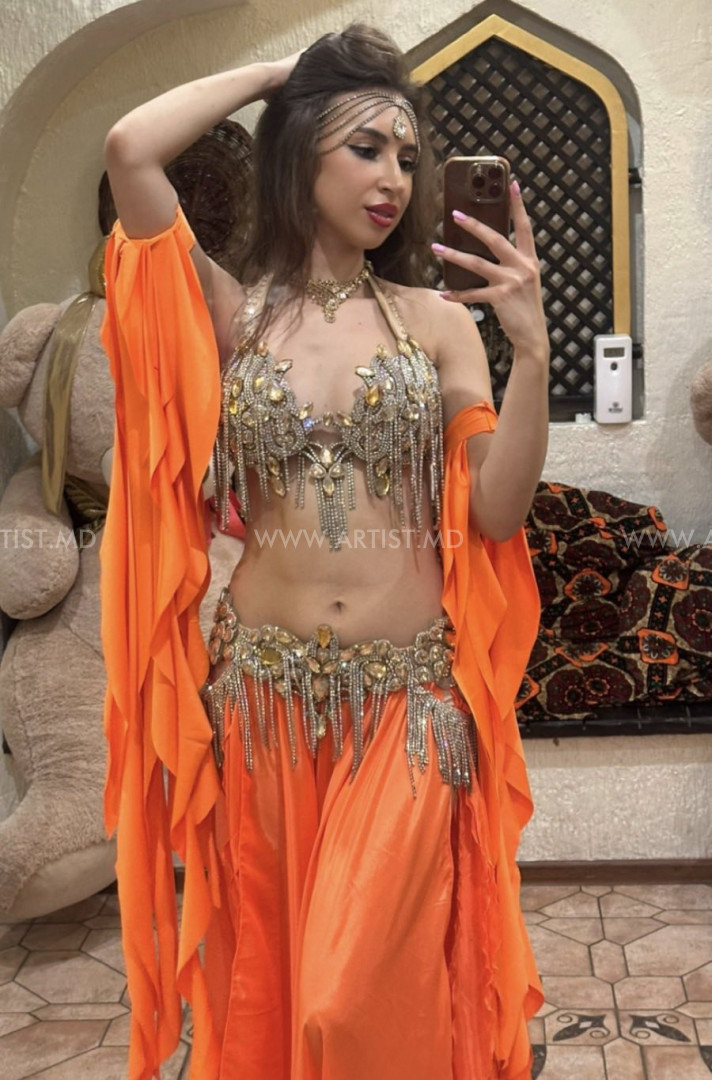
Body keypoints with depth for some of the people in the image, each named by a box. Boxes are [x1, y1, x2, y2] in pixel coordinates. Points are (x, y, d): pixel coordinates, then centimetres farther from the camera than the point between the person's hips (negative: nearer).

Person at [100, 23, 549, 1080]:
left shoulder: (436, 318, 3)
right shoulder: (230, 312, 1)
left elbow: (496, 512, -3)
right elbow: (130, 149, -12)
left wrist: (532, 352, -15)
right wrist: (274, 71, 1)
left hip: (410, 703, 0)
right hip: (261, 698, 1)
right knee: (261, 987, 14)